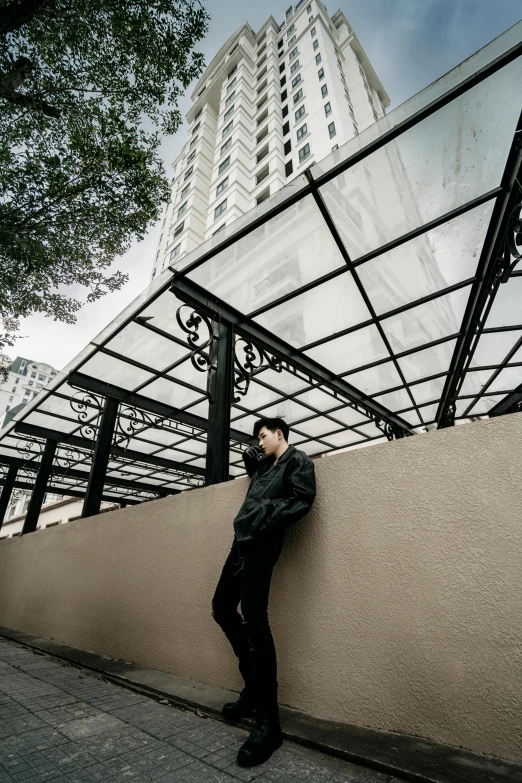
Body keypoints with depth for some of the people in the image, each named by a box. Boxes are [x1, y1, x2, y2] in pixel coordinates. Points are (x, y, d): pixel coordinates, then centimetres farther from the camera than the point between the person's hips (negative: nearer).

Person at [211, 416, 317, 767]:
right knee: (222, 607, 15)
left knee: (254, 618, -11)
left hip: (262, 543, -9)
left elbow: (303, 499, -12)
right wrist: (251, 463, 26)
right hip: (243, 541, 10)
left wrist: (265, 523, -17)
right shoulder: (266, 466, 24)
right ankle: (253, 684, 29)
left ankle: (268, 722, 1)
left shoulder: (297, 460, 1)